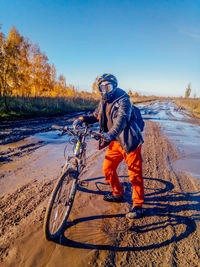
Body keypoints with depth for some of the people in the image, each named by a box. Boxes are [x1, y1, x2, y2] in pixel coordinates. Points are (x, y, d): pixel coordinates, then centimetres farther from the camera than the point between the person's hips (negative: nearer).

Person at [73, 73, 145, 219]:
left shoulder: (123, 99, -15)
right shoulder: (104, 101, 9)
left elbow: (122, 118, -31)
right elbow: (96, 115, 17)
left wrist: (110, 135, -47)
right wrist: (82, 119, -2)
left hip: (129, 141, -7)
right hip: (115, 141, 8)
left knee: (135, 174, -2)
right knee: (108, 169, 12)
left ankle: (138, 206, 14)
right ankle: (118, 194, 35)